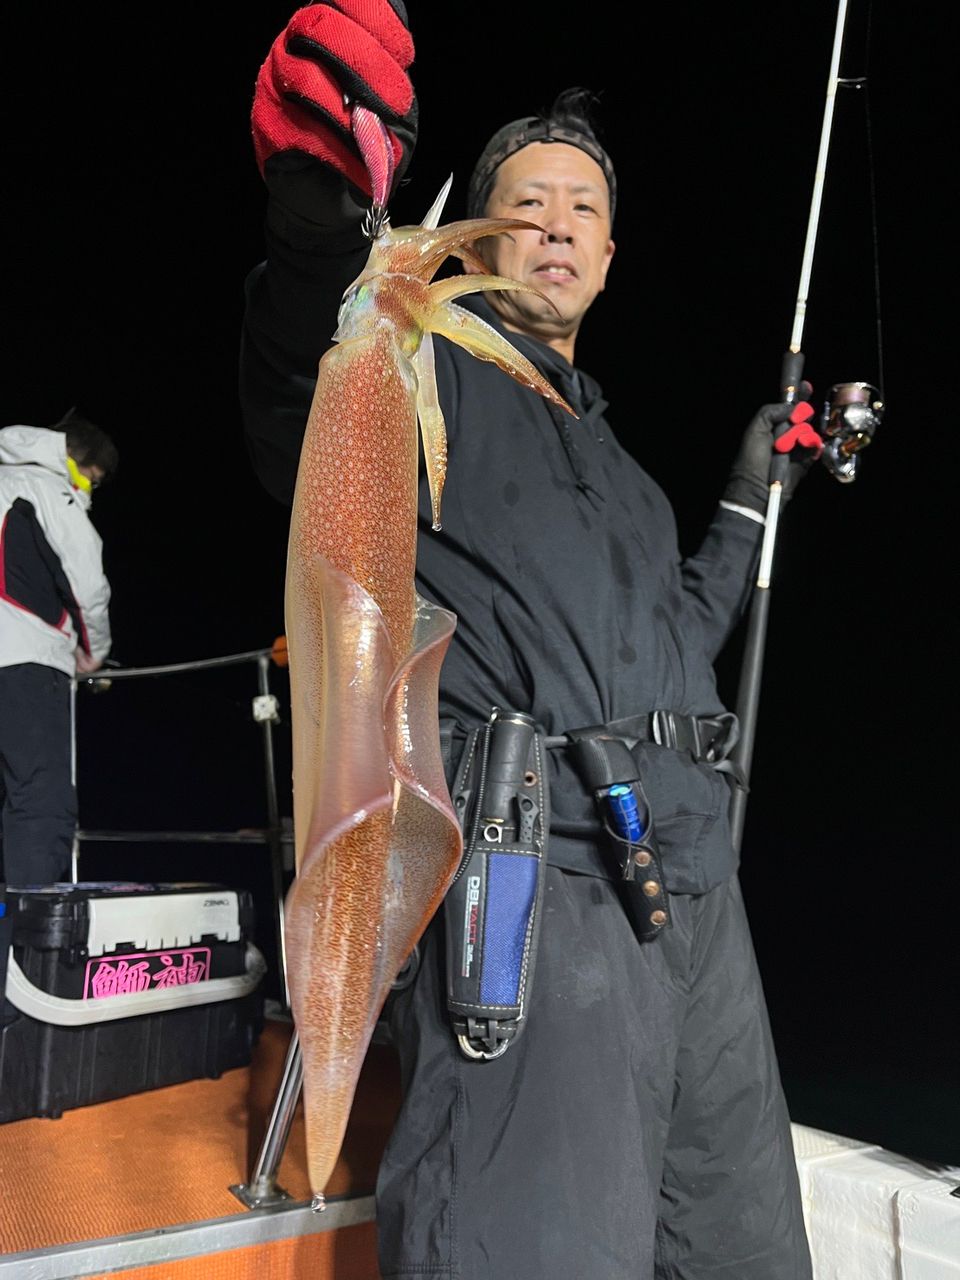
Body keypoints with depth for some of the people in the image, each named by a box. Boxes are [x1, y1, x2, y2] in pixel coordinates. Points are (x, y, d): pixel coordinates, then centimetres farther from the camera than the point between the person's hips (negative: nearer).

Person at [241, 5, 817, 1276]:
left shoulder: (611, 458, 28)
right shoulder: (432, 361, 5)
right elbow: (306, 398, -20)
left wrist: (751, 498, 32)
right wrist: (323, 212, -37)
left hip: (692, 879, 8)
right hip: (532, 870, -8)